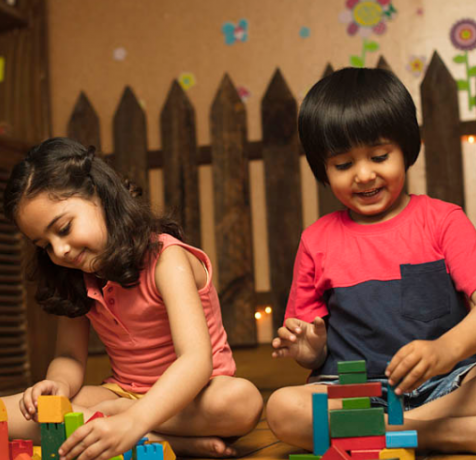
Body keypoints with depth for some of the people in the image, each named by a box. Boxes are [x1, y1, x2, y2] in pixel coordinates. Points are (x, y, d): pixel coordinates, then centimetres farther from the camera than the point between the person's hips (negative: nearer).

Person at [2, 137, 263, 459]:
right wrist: (59, 385, -23)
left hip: (185, 393, -5)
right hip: (123, 392, 5)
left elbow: (197, 358, -33)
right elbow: (70, 356, 4)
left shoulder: (166, 259, -20)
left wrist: (133, 420, -50)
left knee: (242, 400, -39)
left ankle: (99, 414, -23)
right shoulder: (75, 280, 2)